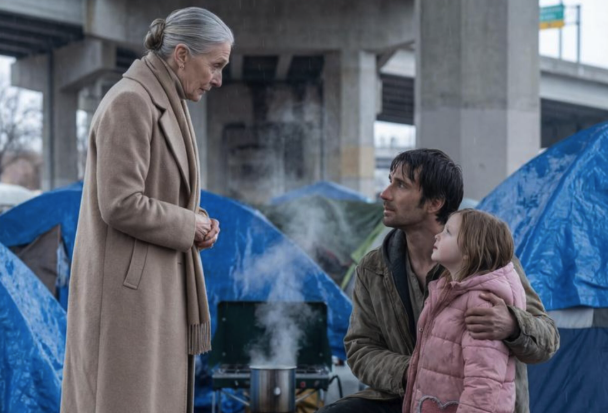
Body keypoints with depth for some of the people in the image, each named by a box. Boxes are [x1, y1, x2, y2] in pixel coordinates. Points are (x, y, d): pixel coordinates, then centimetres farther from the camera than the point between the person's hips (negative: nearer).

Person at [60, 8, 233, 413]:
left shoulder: (164, 104, 15)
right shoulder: (130, 102, -16)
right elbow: (120, 205, -23)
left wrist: (195, 225, 2)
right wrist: (188, 225, -10)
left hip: (154, 286, 10)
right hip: (128, 288, -10)